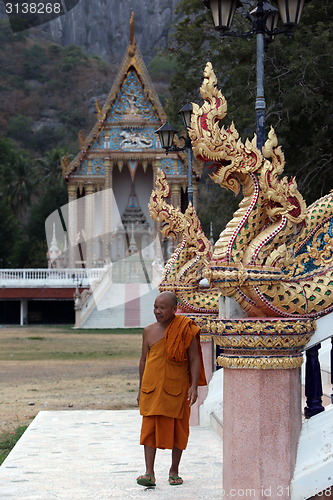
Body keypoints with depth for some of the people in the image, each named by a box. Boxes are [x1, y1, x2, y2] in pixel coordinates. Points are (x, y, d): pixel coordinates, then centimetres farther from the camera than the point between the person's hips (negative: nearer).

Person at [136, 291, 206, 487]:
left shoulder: (186, 330, -4)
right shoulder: (149, 331, 5)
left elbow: (194, 359, -2)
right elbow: (144, 359, 14)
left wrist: (194, 386, -11)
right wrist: (141, 389, 14)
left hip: (176, 388, -2)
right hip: (152, 388, 2)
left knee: (178, 430, 7)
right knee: (150, 428, -6)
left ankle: (174, 470, 22)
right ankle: (150, 473, -8)